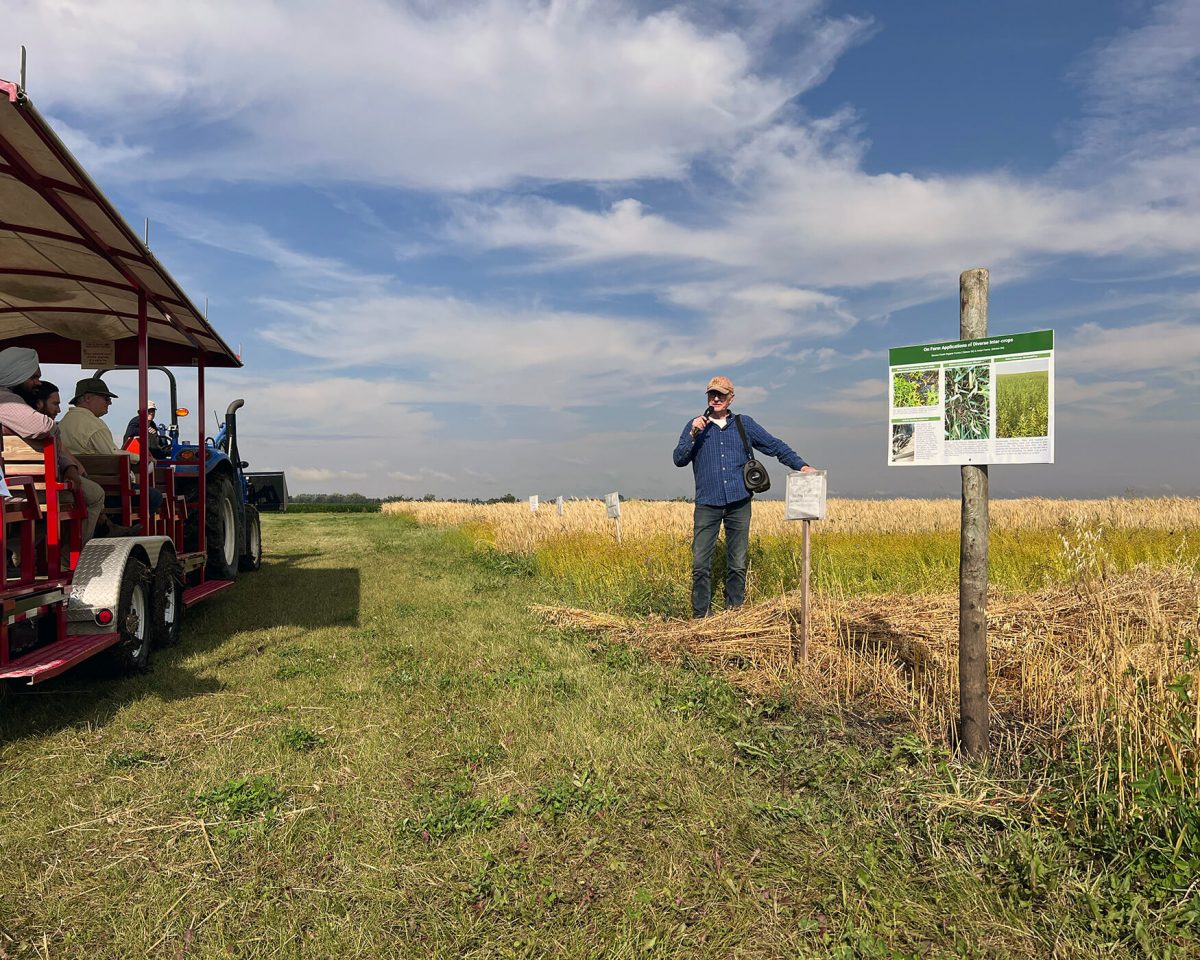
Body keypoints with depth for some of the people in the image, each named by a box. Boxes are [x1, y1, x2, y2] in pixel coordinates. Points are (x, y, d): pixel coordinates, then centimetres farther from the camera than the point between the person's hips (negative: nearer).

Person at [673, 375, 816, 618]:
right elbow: (679, 459, 3)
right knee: (700, 564, -6)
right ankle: (700, 616, 1)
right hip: (707, 504, -1)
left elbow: (775, 445, 12)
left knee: (737, 564, 4)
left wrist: (801, 465, 1)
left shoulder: (744, 424, 13)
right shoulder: (695, 426, 11)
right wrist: (693, 434, -10)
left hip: (738, 503, 1)